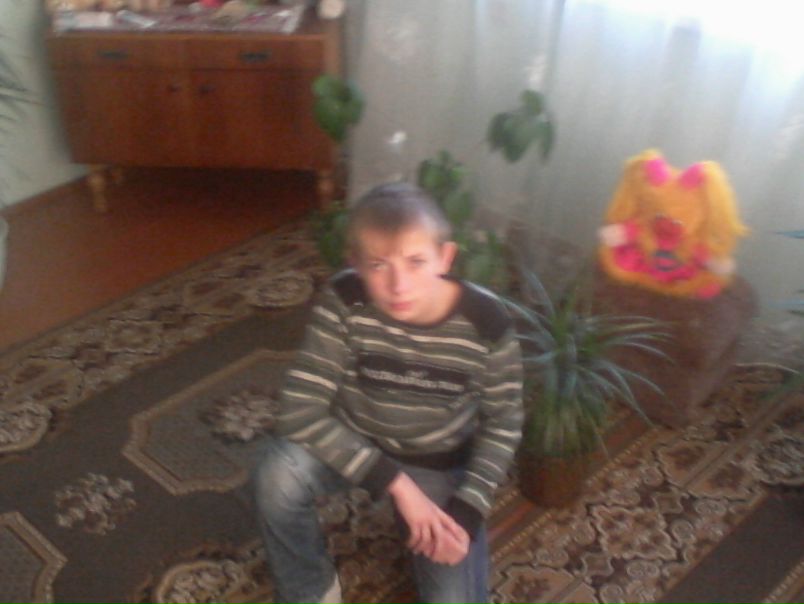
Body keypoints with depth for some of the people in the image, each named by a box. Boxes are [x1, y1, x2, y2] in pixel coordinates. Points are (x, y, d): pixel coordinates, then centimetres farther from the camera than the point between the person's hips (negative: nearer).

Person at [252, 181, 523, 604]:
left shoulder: (486, 322, -25)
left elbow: (503, 423, -9)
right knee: (277, 477, -30)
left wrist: (466, 509, -20)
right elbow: (299, 413, -27)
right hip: (355, 444, 0)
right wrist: (397, 483, -30)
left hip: (441, 464, 0)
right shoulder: (343, 302, -26)